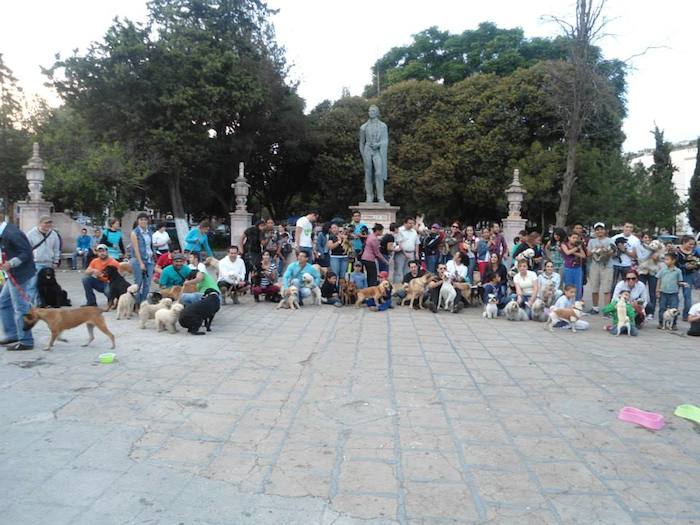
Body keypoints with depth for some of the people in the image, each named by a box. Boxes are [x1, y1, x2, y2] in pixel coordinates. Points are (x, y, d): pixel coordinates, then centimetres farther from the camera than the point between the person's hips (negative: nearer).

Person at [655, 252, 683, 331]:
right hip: (663, 292, 1)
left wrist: (681, 284, -13)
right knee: (662, 308, 6)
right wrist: (657, 291, 2)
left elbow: (679, 282, 8)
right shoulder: (662, 270, 1)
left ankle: (673, 324, 13)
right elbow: (659, 280, 5)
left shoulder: (678, 271, -1)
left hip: (673, 293, -1)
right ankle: (661, 323, 16)